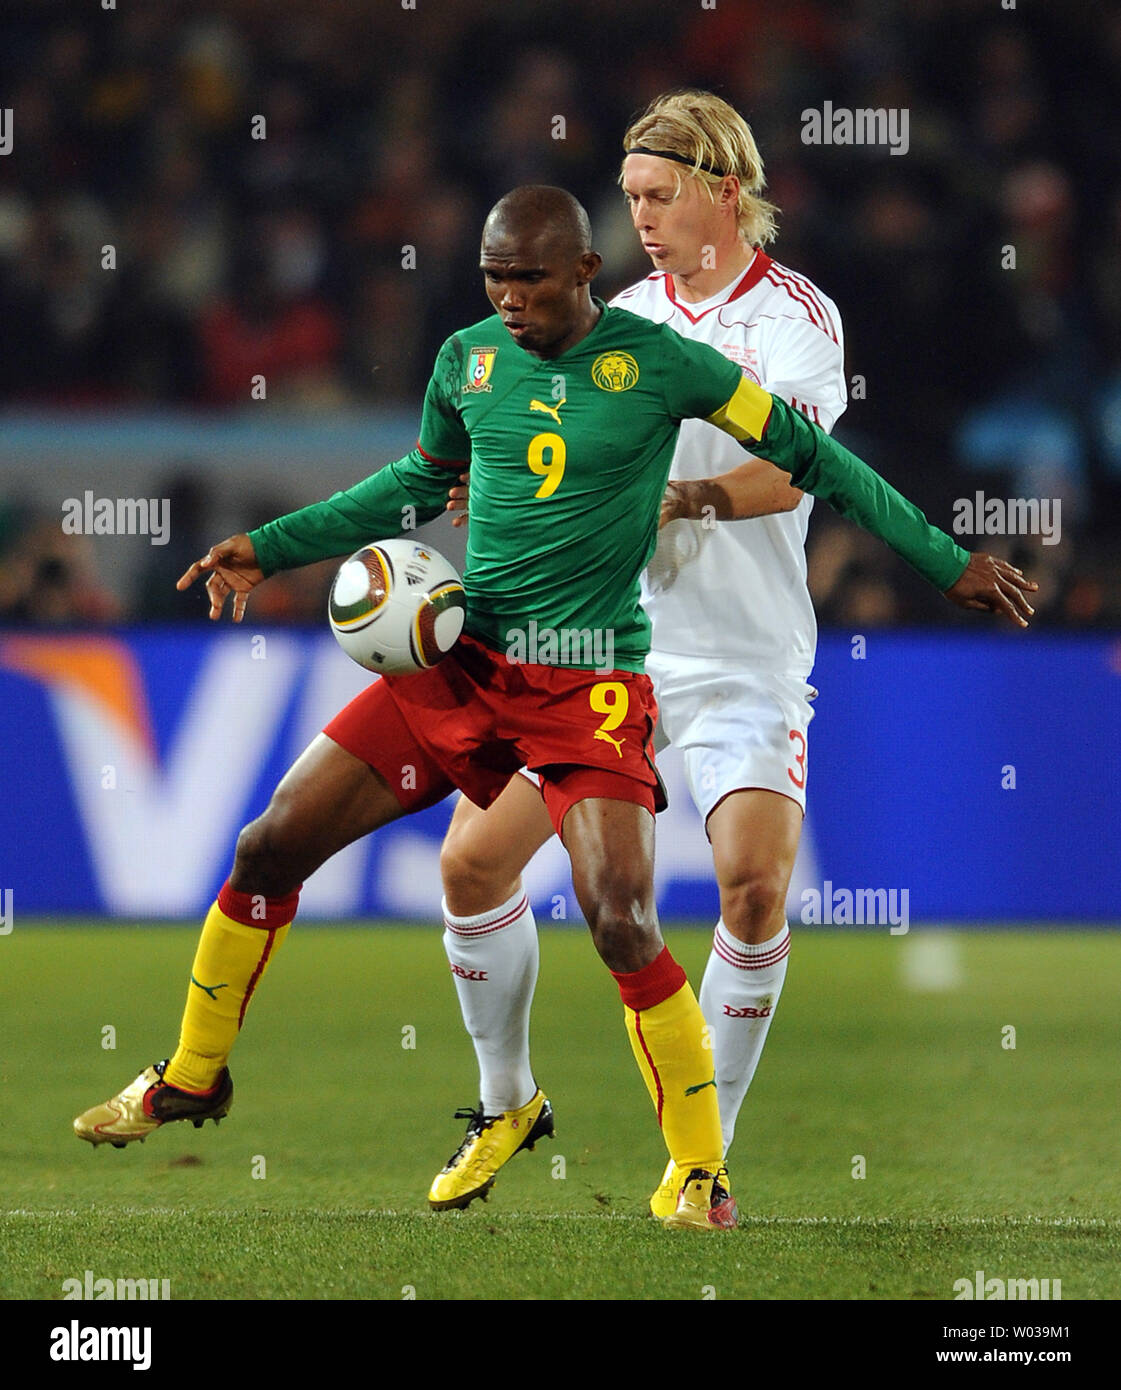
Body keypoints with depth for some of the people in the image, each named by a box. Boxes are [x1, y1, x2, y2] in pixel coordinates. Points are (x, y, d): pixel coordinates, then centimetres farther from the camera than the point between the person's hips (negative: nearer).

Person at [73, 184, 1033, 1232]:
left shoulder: (658, 364, -7)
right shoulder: (468, 359, 5)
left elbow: (806, 453, 2)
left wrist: (947, 560, 5)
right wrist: (269, 547, 19)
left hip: (591, 681, -4)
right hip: (460, 662, 4)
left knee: (622, 923, -21)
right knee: (270, 849, 0)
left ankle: (702, 1174, -6)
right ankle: (191, 1078, 22)